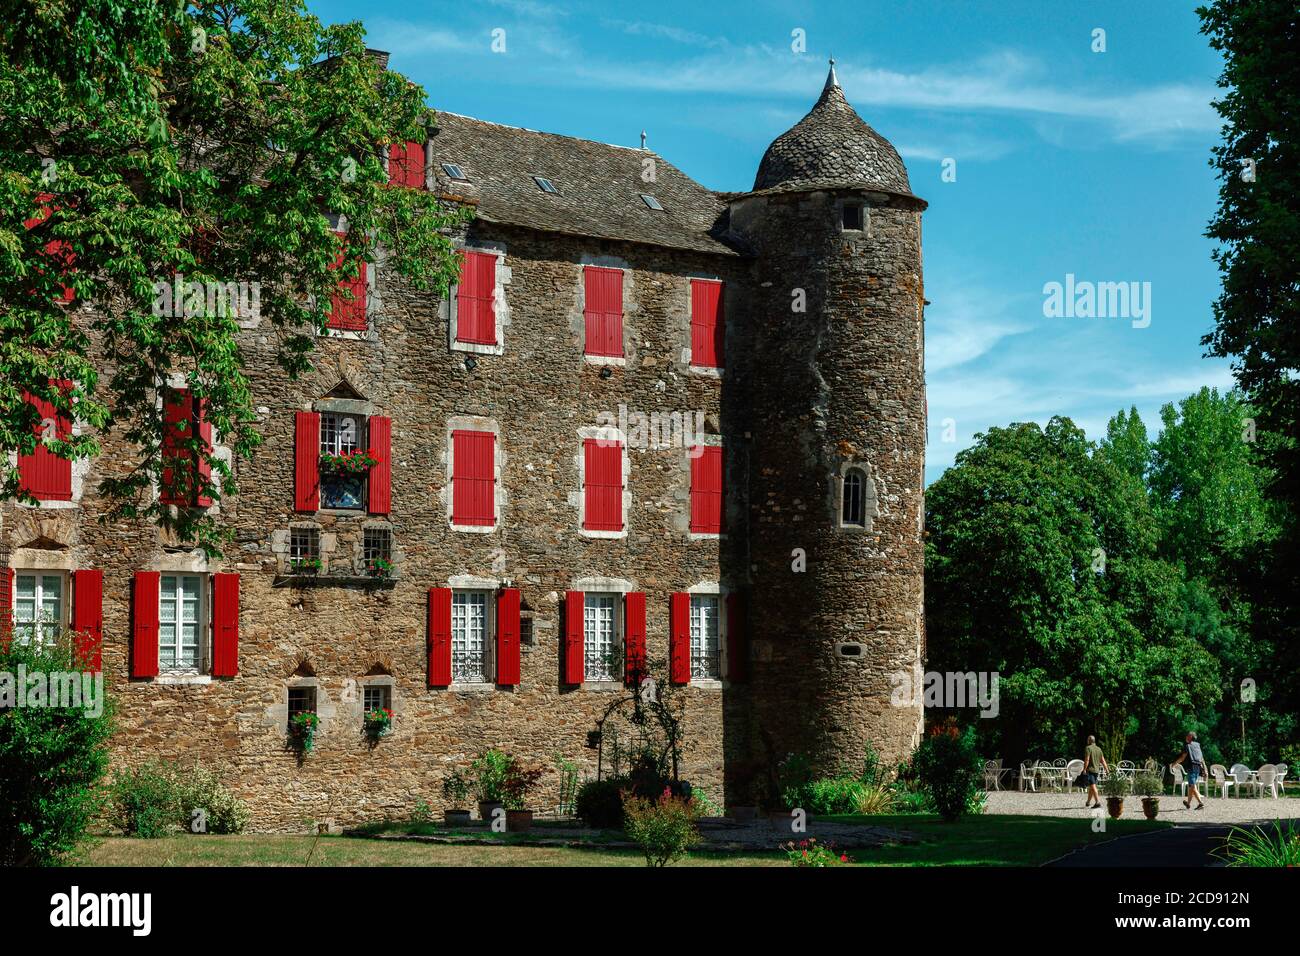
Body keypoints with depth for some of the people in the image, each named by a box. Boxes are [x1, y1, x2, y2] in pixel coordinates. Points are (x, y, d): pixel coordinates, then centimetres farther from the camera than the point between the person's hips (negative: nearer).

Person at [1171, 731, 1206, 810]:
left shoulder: (1188, 745, -4)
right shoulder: (1198, 745, 16)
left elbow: (1182, 758, -7)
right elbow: (1202, 759, 15)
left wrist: (1174, 764, 5)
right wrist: (1205, 770, 16)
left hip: (1192, 767, -7)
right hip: (1198, 767, 7)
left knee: (1192, 786, -8)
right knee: (1190, 786, 19)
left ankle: (1201, 803, -21)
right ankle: (1188, 803, 28)